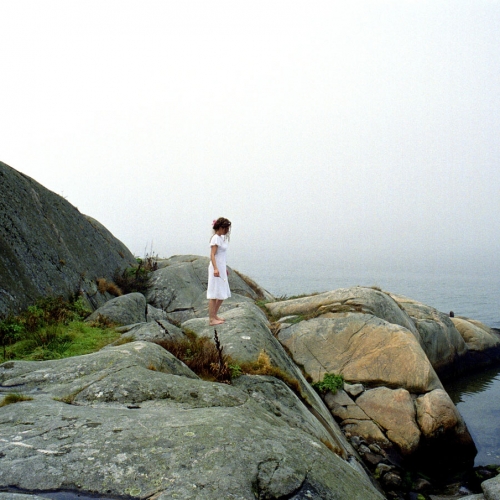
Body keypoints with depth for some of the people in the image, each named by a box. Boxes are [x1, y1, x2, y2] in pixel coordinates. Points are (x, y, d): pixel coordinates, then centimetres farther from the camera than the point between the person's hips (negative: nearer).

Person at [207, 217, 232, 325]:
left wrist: (224, 269, 29)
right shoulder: (216, 238, -12)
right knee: (214, 294, -6)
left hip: (221, 269, 10)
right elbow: (212, 255, -20)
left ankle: (214, 315, 24)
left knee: (223, 294, 14)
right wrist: (215, 268, -30)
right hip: (216, 269, -10)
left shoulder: (221, 238, 16)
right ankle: (211, 319, -3)